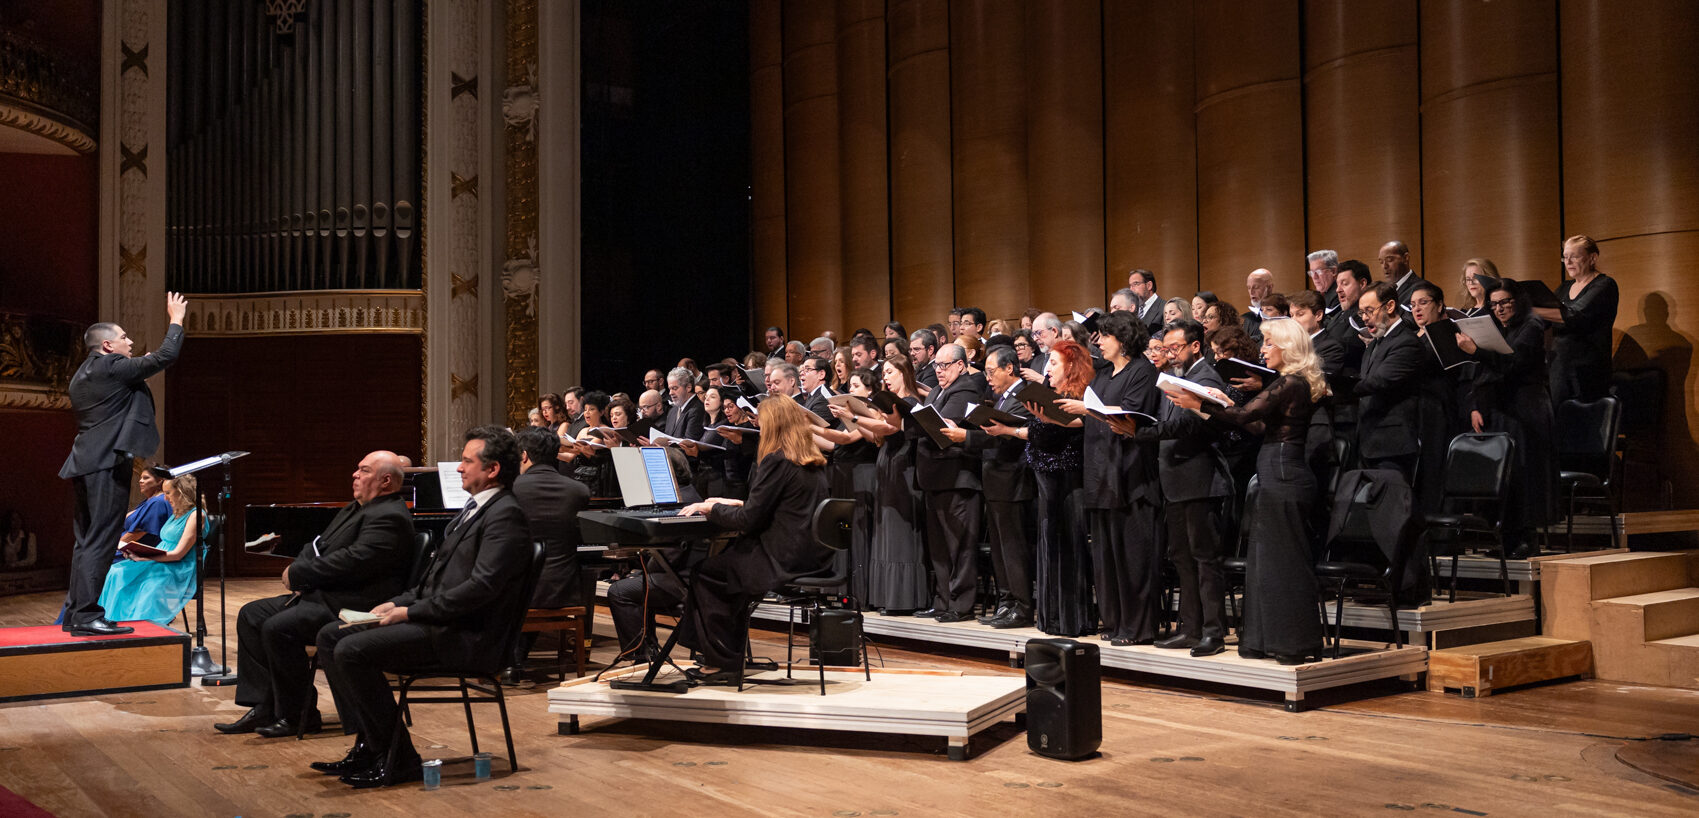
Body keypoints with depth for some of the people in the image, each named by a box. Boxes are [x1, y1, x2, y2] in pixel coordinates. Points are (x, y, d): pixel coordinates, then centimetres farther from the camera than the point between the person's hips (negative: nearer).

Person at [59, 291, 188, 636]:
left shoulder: (82, 375, 19)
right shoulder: (112, 367, -10)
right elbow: (165, 357, -10)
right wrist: (176, 320, 5)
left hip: (86, 465, 10)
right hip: (107, 465, -10)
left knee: (87, 542, 13)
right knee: (99, 542, -9)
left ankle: (74, 613, 16)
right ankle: (87, 616, -10)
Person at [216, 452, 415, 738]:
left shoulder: (390, 518, -16)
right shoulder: (356, 509, 20)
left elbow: (350, 563, -25)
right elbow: (319, 546, 22)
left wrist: (297, 574, -14)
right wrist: (298, 571, -1)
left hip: (349, 607, -12)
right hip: (322, 595, 12)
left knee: (278, 628, -26)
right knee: (252, 615, 6)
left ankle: (297, 716, -9)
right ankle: (263, 708, 4)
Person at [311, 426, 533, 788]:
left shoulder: (505, 514, -14)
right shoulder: (475, 508, 18)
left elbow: (482, 586, -23)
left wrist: (410, 611, -18)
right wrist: (398, 603, 6)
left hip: (465, 635, -10)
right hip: (434, 620, 11)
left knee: (352, 651, -22)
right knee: (330, 636, 6)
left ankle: (397, 758, -10)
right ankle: (370, 741, 7)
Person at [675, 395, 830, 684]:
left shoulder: (776, 461, -15)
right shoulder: (814, 462, 12)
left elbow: (749, 520, -15)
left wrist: (712, 508, 0)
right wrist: (736, 504, 23)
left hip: (784, 559, -9)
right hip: (812, 554, 9)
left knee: (704, 574, 6)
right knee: (728, 559, 25)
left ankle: (722, 663, 10)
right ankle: (732, 655, 26)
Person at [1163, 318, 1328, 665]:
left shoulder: (1290, 383, -14)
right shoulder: (1296, 383, 16)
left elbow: (1245, 415, -20)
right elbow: (1263, 426, 19)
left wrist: (1199, 404, -16)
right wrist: (1220, 407, 20)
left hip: (1281, 476, -10)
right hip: (1281, 473, 10)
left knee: (1283, 558, -4)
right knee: (1267, 557, 12)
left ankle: (1296, 643, 2)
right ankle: (1266, 639, 18)